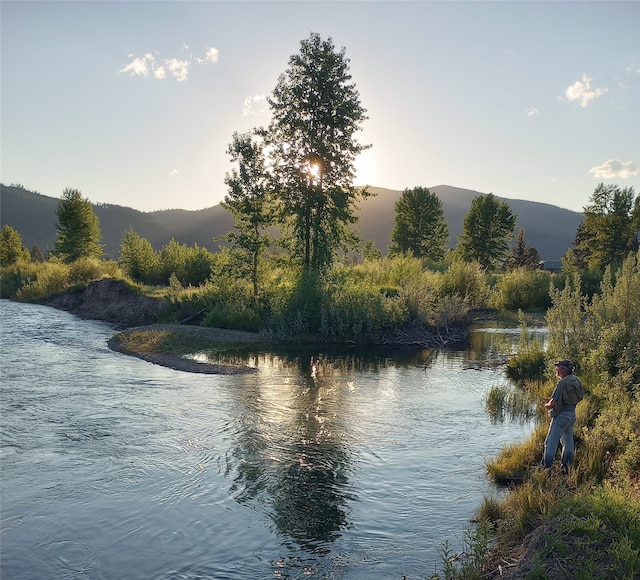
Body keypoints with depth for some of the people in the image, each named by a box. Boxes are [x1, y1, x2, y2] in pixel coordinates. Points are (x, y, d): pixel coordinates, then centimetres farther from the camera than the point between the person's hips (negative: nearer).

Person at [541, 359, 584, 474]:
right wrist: (552, 400, 16)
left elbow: (553, 403, -22)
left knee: (551, 442, -4)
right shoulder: (576, 380, 6)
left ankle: (546, 467, -4)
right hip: (572, 414, 9)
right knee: (568, 442, 18)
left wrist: (547, 405, 0)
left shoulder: (562, 383, -19)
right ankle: (566, 467, 24)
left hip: (561, 415, -9)